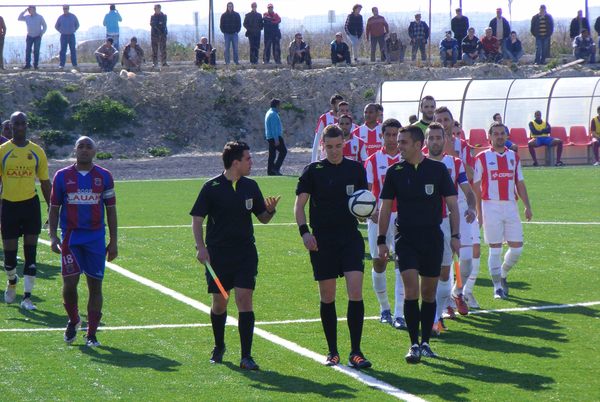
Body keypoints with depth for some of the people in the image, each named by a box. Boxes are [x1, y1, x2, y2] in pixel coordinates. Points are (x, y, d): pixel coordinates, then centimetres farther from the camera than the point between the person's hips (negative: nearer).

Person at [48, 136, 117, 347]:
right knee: (69, 283, -8)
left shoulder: (104, 176, 5)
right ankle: (73, 320, 19)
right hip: (70, 237, -1)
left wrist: (113, 241, 5)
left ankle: (91, 334, 8)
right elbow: (54, 208, 9)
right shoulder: (62, 176, 4)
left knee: (95, 286, 0)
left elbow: (111, 209, 9)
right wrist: (53, 236, -2)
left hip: (96, 237, 1)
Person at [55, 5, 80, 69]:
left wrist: (73, 30, 7)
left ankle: (74, 64, 5)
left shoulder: (73, 16, 2)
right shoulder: (60, 18, 2)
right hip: (63, 36, 0)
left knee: (73, 50, 1)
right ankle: (62, 64, -5)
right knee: (63, 50, -4)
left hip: (71, 35, 0)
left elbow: (77, 25, 16)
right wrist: (61, 31, 7)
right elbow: (56, 26, 15)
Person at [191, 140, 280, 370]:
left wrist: (270, 210, -8)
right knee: (219, 302, 7)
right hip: (218, 254, -2)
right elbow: (197, 219, -1)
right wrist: (201, 247, -12)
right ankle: (219, 347, 32)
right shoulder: (211, 187, -4)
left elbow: (263, 218, 15)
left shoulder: (250, 186, 7)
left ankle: (246, 357, -9)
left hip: (245, 254, 2)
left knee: (244, 299, -9)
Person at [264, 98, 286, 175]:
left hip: (270, 137, 10)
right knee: (283, 151, -5)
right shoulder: (273, 114, -15)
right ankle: (276, 168, -10)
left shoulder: (269, 113, 18)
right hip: (275, 137, -10)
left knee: (272, 155, 9)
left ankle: (270, 171, 9)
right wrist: (276, 140, -22)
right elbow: (274, 128, -20)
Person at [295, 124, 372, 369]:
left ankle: (355, 352, -8)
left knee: (355, 292, -12)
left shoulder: (356, 169, 7)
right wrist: (304, 231, -11)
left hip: (351, 238, 0)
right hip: (322, 241, 0)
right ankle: (332, 352, 16)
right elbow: (299, 205, 3)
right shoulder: (313, 171, 2)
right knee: (327, 297, 5)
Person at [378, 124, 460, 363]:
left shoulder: (438, 169, -1)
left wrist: (455, 235, -5)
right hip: (405, 238, 0)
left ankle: (425, 342, 19)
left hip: (432, 237, 0)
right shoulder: (395, 172, 2)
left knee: (429, 292, 7)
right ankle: (414, 345, -11)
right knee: (411, 287, -14)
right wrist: (381, 240, 4)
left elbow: (452, 204, 3)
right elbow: (385, 208, 8)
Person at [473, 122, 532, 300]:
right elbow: (476, 186, 1)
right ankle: (497, 287, 5)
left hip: (511, 206, 4)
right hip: (491, 206, -4)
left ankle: (502, 275, 26)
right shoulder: (482, 158, 1)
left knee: (517, 247, 0)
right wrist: (478, 211, -4)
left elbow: (520, 184, 15)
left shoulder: (514, 157, 13)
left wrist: (527, 206, 6)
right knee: (495, 249, -2)